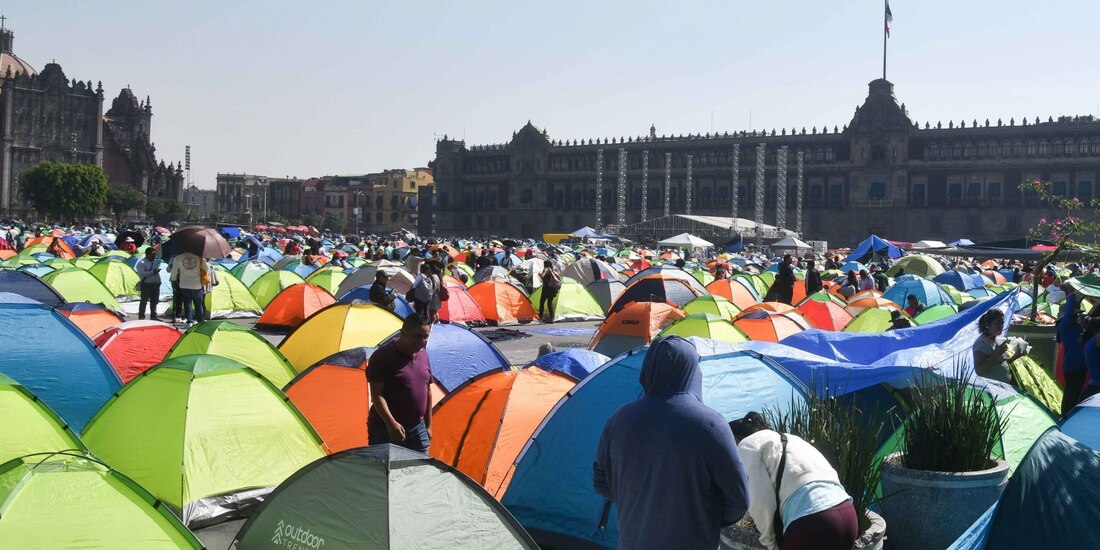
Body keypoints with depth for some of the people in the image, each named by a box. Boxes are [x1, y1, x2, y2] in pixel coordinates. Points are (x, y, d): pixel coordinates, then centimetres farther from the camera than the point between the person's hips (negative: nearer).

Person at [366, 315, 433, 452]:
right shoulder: (382, 356, -12)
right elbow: (376, 395, -15)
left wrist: (428, 425, 15)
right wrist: (391, 424, -24)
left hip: (417, 428, 6)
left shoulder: (423, 355, 9)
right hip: (385, 429, -6)